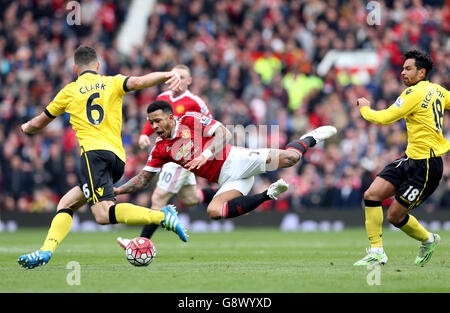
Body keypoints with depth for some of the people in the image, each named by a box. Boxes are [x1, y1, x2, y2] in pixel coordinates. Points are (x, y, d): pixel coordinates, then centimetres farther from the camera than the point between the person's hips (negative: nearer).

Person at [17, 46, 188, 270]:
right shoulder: (113, 83, 20)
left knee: (103, 214, -21)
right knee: (66, 203, 12)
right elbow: (138, 82, -4)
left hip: (94, 151, -6)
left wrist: (26, 127, 51)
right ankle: (47, 250, -7)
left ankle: (162, 216, -33)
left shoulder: (69, 91, 16)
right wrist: (168, 75, -15)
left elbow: (39, 123, 29)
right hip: (118, 157, 6)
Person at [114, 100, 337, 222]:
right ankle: (268, 194, -9)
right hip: (226, 181, 6)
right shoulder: (160, 149, 12)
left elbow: (224, 133, -11)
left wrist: (207, 154, -26)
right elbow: (144, 177, 14)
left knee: (288, 158, -23)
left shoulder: (191, 120, -4)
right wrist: (118, 190, 0)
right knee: (214, 211, -26)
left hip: (235, 160, -6)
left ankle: (310, 139, 17)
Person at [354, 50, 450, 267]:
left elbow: (384, 118, -15)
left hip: (425, 165, -9)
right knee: (372, 195, -4)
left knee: (395, 216, -2)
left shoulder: (415, 93, -16)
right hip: (411, 159, 9)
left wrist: (365, 108, 2)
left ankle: (428, 240, 26)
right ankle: (376, 252, -2)